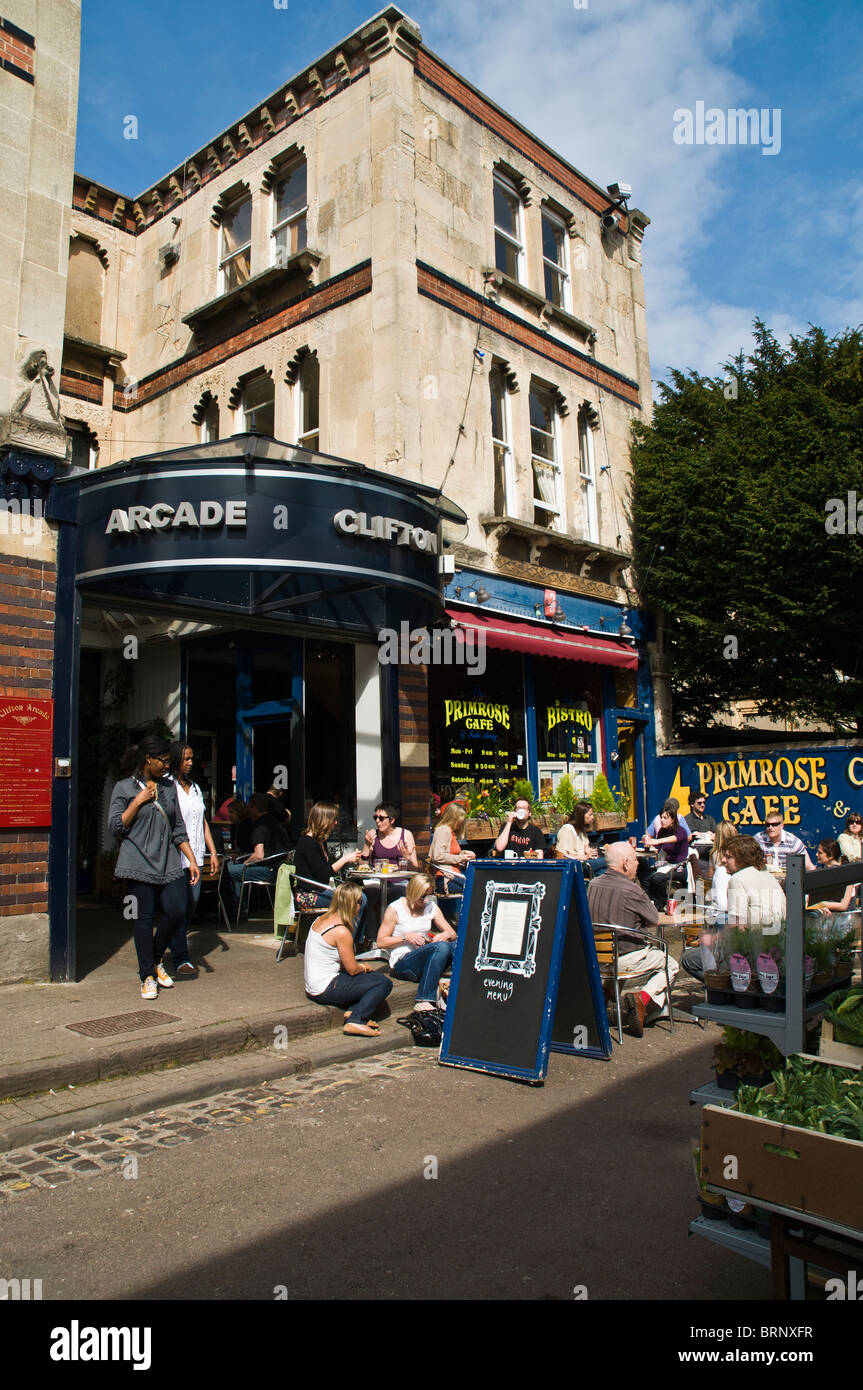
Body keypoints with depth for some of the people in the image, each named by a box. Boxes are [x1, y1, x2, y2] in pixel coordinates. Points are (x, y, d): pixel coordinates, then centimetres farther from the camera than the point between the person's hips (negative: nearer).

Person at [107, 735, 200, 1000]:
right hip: (139, 863, -4)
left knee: (177, 912, -6)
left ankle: (156, 959, 20)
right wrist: (138, 802, -10)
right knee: (144, 918, -2)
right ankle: (147, 976, 12)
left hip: (168, 862, 4)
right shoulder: (124, 788, 2)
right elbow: (115, 827, -3)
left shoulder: (169, 787, 15)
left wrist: (192, 859, 9)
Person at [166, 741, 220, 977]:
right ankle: (180, 959, -2)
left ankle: (176, 946, 22)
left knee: (193, 902, 5)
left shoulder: (195, 787, 20)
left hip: (195, 855, 7)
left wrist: (213, 853, 17)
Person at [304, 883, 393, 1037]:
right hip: (325, 991, -9)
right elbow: (352, 969, -13)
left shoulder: (321, 920, 7)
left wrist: (360, 965, 8)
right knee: (384, 983, -5)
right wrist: (364, 967, 8)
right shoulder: (341, 931, -20)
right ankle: (356, 1020, -11)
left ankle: (353, 1011, 3)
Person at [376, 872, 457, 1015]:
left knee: (456, 946, -25)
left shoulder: (431, 907, 9)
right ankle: (423, 1002, -36)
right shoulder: (395, 909, -5)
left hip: (426, 959, 5)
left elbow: (453, 934, 12)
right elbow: (381, 941, -3)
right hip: (402, 963, -5)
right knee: (440, 947, -34)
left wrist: (446, 935, -11)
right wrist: (406, 937, -14)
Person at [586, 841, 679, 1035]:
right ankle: (643, 998, -5)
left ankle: (662, 1010, 21)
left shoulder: (593, 885, -1)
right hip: (627, 957, -7)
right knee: (671, 965, 17)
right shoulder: (632, 890, -22)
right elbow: (654, 920, -7)